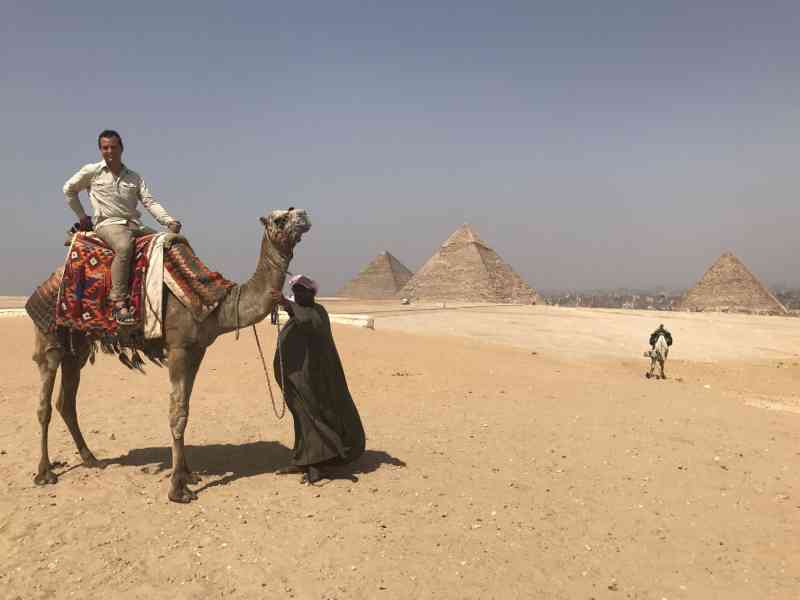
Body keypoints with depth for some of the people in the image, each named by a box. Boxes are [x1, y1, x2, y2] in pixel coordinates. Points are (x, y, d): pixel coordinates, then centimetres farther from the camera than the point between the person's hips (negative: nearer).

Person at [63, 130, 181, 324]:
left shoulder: (134, 177, 16)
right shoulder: (92, 171, 7)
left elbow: (150, 202, 6)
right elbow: (69, 189, 18)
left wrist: (169, 221, -10)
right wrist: (81, 215, 12)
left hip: (134, 225, 5)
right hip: (107, 224, -5)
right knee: (124, 247, -39)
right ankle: (119, 302, -37)